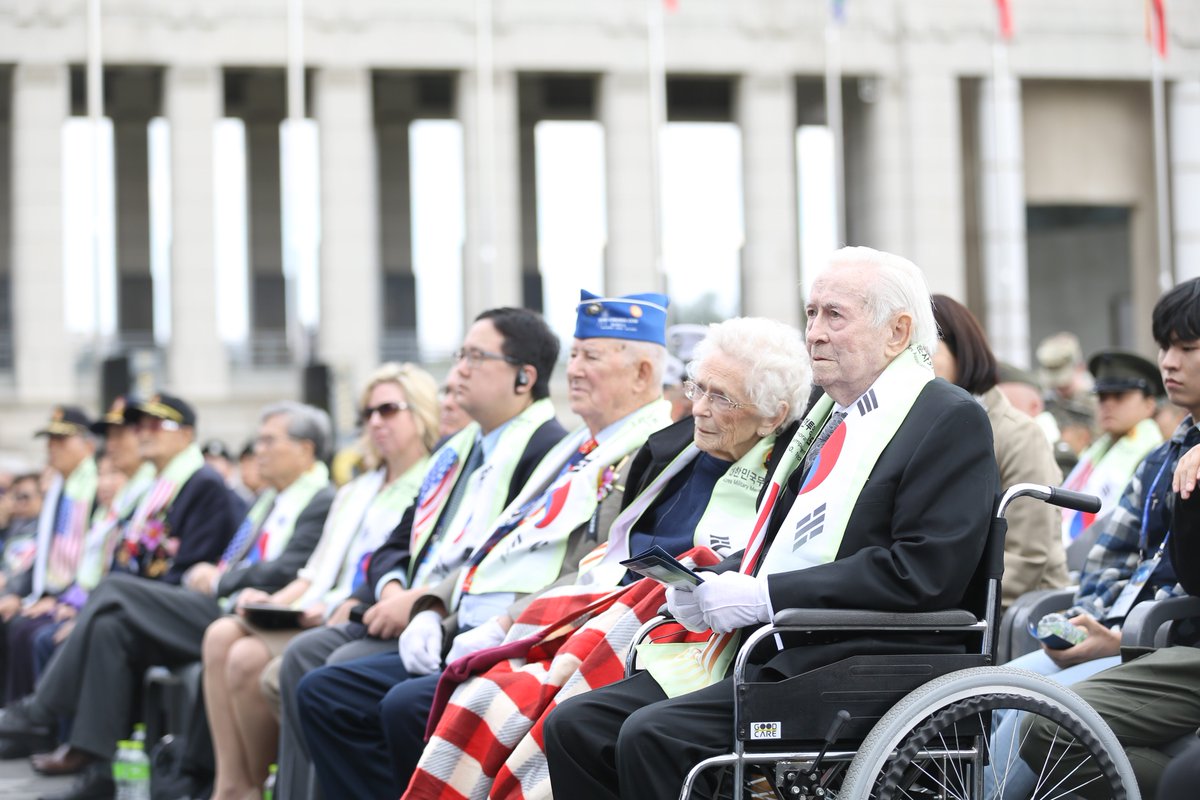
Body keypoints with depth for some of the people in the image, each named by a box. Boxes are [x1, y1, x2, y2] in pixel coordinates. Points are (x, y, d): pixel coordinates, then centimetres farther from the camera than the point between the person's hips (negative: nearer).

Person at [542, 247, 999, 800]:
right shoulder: (823, 414, 21)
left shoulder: (951, 421, -6)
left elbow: (924, 573, -18)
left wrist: (766, 595, -17)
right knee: (573, 726, -5)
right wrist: (711, 585, 3)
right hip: (762, 655, 9)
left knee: (655, 734, -27)